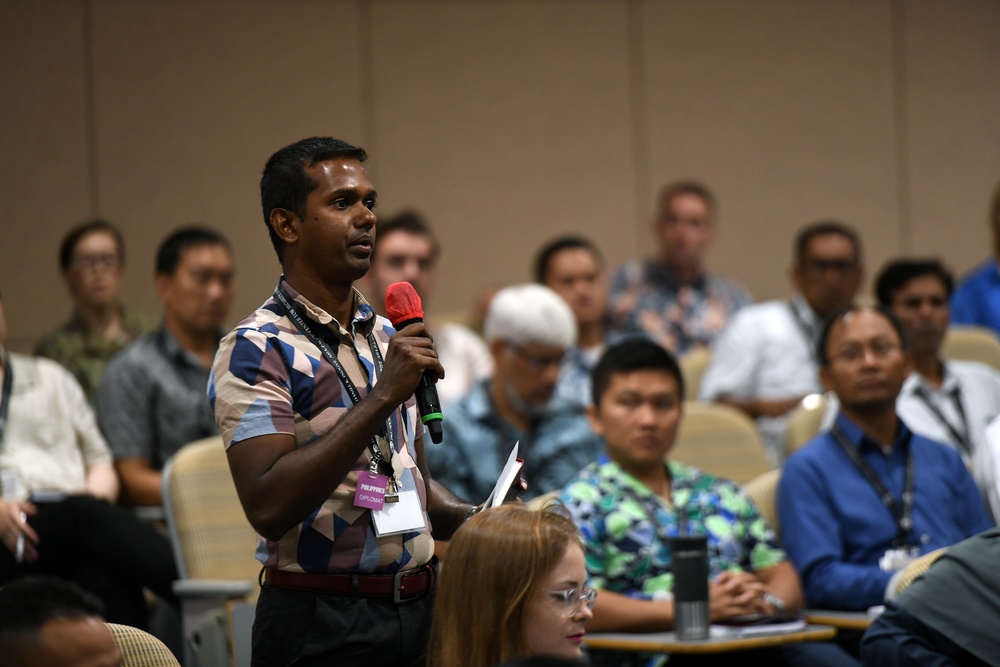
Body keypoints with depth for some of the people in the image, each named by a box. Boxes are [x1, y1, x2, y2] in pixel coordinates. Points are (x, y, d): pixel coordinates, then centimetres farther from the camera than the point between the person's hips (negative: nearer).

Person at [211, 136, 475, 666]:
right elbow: (268, 507, -25)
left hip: (416, 614, 7)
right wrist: (382, 397, -26)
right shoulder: (255, 350, -12)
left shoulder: (387, 339, 13)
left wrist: (470, 518, 2)